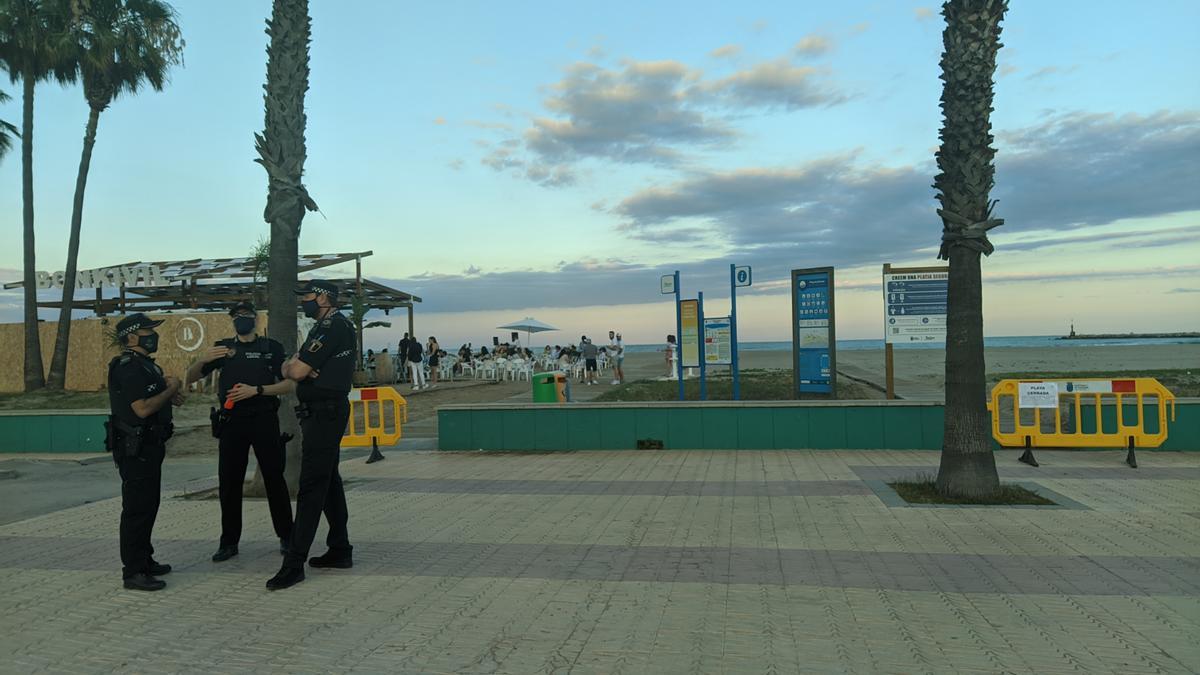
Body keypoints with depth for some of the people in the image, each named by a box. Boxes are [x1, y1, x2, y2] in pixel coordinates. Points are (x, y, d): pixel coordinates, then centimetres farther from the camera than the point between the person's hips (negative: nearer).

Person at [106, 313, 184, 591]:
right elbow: (142, 408, -26)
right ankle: (133, 572, 0)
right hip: (135, 448, -11)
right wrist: (170, 390, -14)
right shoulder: (129, 367, -18)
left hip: (148, 446, 11)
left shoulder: (143, 364, 15)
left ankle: (144, 560, 28)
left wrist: (169, 396, 8)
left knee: (148, 505, 17)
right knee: (137, 508, -6)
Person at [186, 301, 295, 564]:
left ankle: (286, 536, 12)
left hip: (265, 421, -2)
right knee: (229, 483, 2)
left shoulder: (271, 347, 5)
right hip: (232, 423, 2)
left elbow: (289, 384, -1)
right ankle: (229, 542, 12)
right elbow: (189, 379, 10)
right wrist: (203, 360, -11)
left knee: (274, 479, 1)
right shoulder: (223, 348, 12)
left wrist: (256, 390, -15)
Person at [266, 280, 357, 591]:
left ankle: (295, 563, -9)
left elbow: (295, 372, -19)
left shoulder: (332, 326, -15)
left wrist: (290, 366, 4)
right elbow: (290, 367, 17)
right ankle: (340, 551, 22)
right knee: (329, 481, 14)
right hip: (325, 413, 11)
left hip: (324, 413, -11)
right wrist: (294, 364, -6)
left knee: (312, 486, -10)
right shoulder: (327, 326, 18)